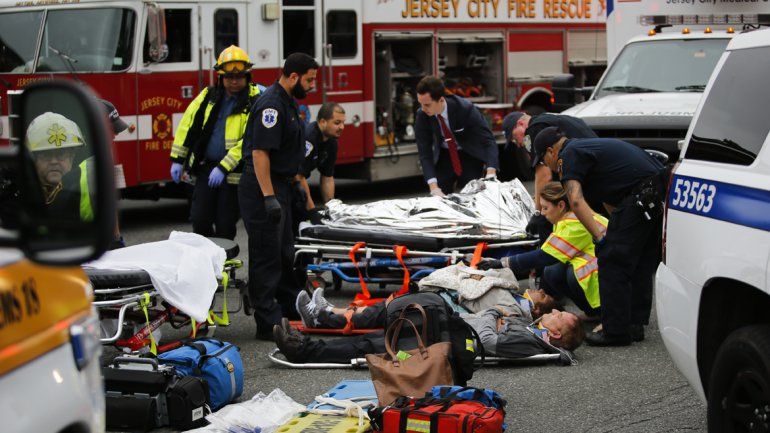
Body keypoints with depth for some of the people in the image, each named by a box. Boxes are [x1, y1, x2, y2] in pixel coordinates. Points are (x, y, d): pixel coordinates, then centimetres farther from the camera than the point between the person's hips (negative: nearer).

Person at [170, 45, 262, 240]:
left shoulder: (253, 103, -10)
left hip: (233, 173, -4)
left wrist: (224, 168, -22)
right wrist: (177, 159, 7)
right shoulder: (208, 96, 6)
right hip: (205, 166, 4)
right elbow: (187, 124, 11)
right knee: (199, 220, 2)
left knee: (225, 227, 3)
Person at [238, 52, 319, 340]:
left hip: (279, 186, 10)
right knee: (266, 255, -6)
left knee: (284, 252, 18)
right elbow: (259, 152, -25)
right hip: (264, 188, -10)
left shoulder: (288, 103, 14)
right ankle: (268, 324, -4)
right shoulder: (271, 104, -19)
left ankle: (291, 310, 29)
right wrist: (269, 197, -28)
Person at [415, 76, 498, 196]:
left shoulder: (466, 109, -30)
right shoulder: (422, 115, -22)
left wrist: (491, 175, -44)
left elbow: (489, 141, -29)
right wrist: (433, 187, -33)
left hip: (470, 155, -2)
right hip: (444, 155, 2)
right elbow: (425, 153, -20)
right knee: (439, 197, -8)